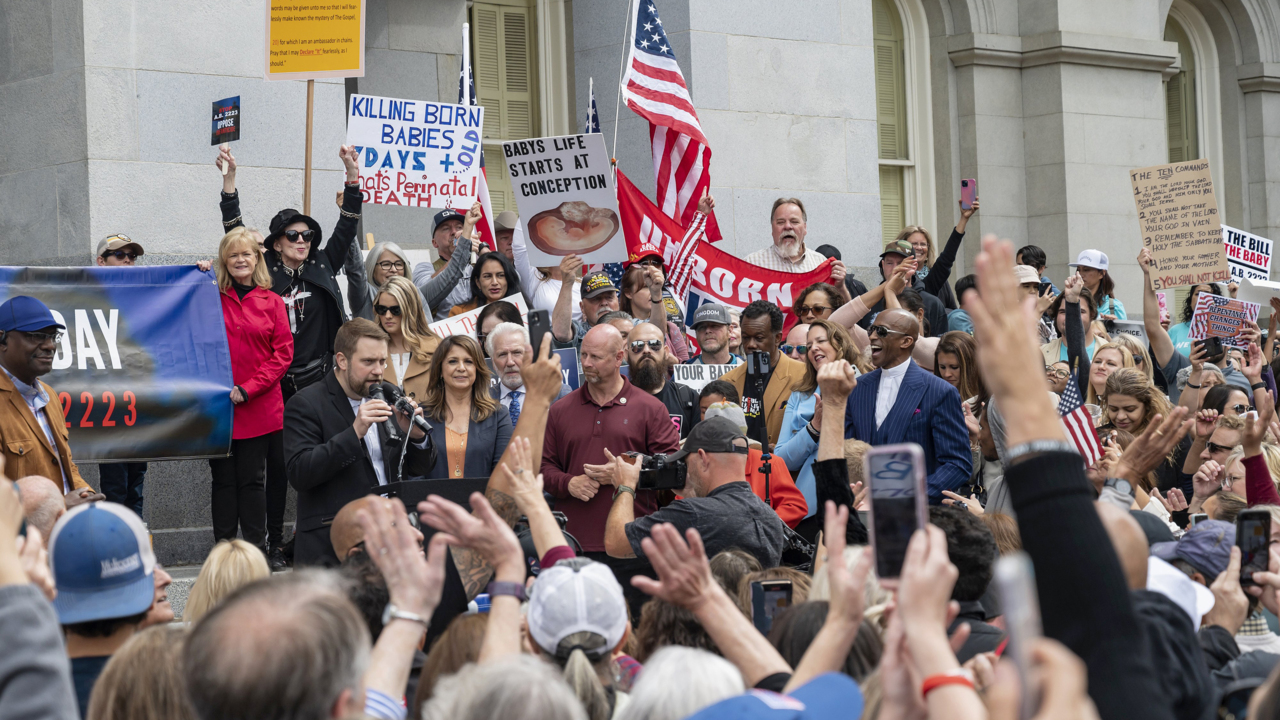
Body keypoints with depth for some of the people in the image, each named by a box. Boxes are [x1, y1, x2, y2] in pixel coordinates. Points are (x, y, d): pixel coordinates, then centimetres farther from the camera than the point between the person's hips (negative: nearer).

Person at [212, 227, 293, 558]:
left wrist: (248, 390, -8)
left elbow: (283, 353, 1)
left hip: (259, 408, 0)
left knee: (251, 479, 2)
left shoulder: (272, 303, 5)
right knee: (224, 479, 3)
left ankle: (258, 550, 8)